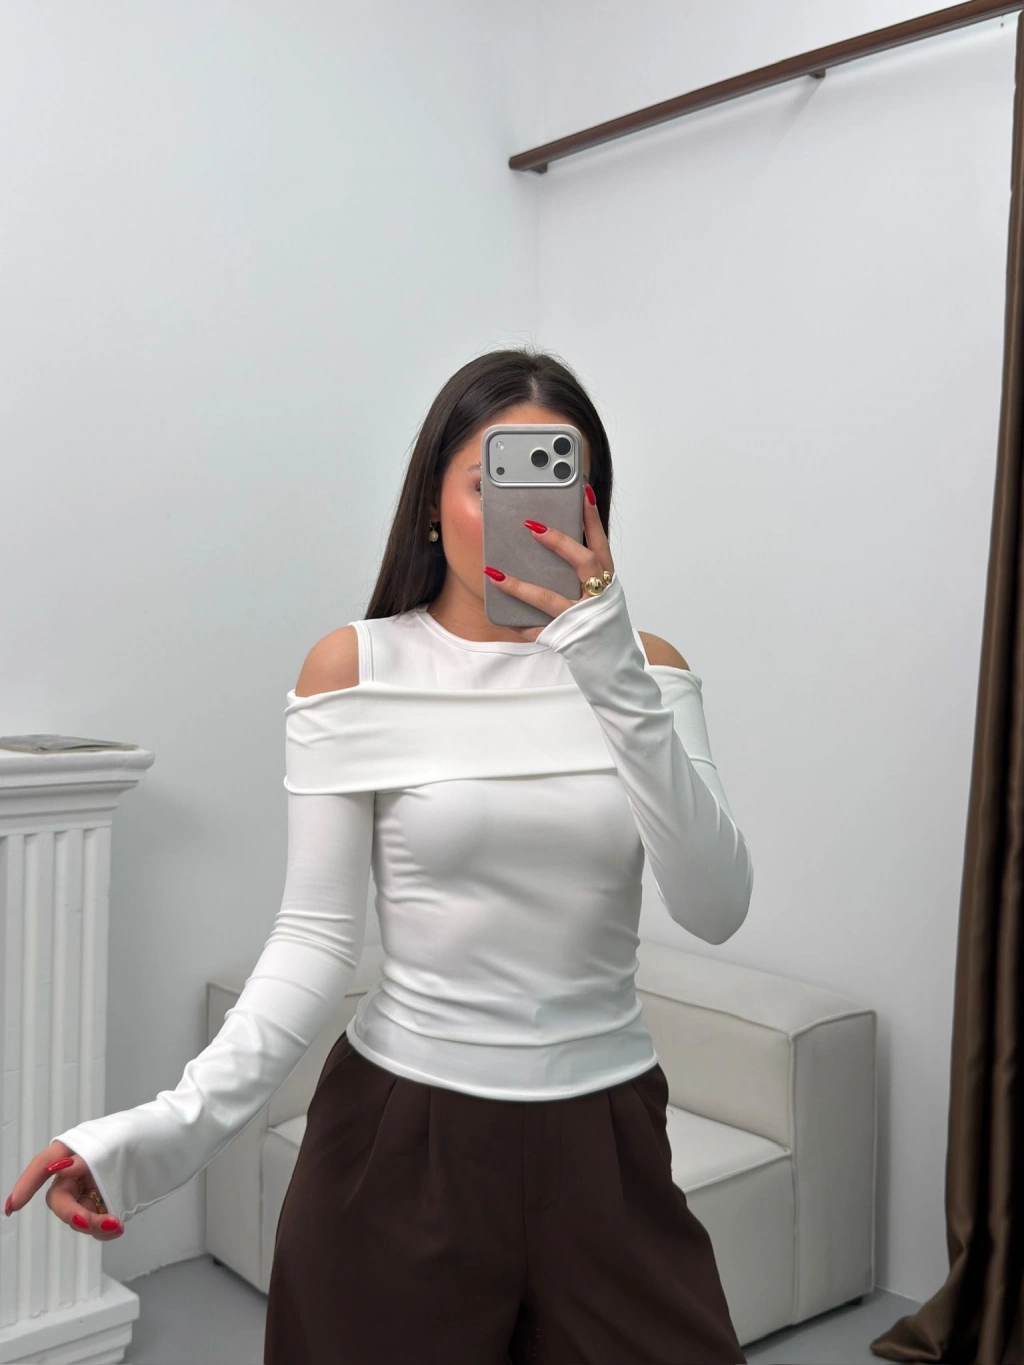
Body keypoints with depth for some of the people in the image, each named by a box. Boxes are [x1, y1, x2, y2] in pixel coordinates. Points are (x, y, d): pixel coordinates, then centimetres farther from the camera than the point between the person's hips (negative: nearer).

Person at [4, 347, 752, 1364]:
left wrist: (615, 679, -24)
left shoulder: (644, 669, 0)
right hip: (401, 1137, -2)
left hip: (603, 1139, 2)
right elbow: (315, 935, -8)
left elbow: (715, 910, -14)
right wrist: (178, 1121, -21)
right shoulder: (355, 670, -6)